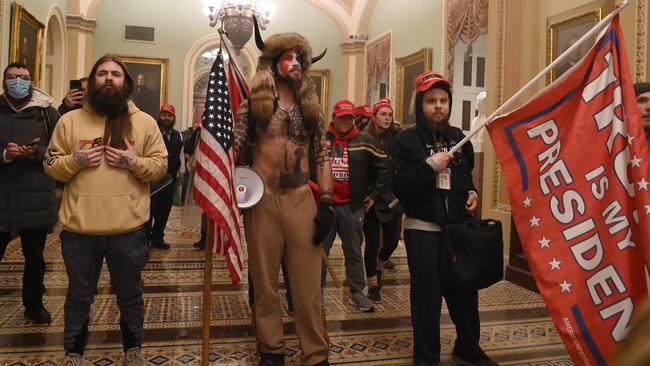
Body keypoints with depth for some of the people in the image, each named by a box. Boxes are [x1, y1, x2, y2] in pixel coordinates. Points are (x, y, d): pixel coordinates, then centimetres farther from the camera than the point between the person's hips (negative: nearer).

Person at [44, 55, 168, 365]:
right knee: (79, 295, 16)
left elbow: (161, 165, 2)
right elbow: (51, 166, 6)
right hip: (79, 228, 1)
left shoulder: (144, 122, 3)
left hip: (128, 229, 0)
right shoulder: (69, 120, 5)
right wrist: (74, 160, -13)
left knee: (130, 294, 15)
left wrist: (134, 162, -16)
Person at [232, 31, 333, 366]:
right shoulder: (254, 102, 3)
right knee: (265, 282, 9)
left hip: (302, 199, 2)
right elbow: (234, 147, 0)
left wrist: (326, 202, 0)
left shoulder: (310, 107, 11)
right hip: (262, 199, -1)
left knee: (307, 283, 3)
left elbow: (321, 156, 9)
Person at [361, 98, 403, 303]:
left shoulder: (397, 137, 1)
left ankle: (379, 267, 41)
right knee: (373, 242, 3)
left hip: (392, 198, 3)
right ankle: (373, 285, 20)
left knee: (392, 240, 8)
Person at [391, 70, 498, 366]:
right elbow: (399, 189, -16)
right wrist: (429, 166, -22)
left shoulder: (459, 138, 11)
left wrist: (471, 193, 6)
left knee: (465, 291, 14)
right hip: (423, 230, -5)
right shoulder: (405, 141, -8)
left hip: (459, 227, 5)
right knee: (427, 297, 1)